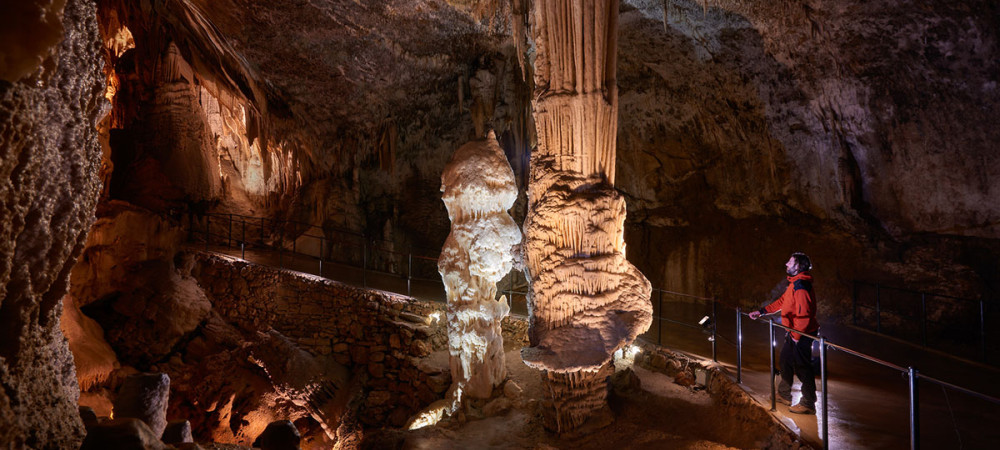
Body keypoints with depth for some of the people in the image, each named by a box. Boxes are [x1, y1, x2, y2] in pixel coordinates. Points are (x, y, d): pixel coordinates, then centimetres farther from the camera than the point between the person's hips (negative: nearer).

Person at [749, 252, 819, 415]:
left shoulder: (800, 286, -23)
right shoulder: (794, 284, 11)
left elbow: (803, 313, -27)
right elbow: (782, 302, 22)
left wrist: (797, 335, -21)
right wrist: (761, 311, 21)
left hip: (801, 334, -11)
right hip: (793, 333, 11)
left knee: (802, 367, -4)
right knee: (786, 361, 20)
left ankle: (808, 404, 4)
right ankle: (784, 395, 34)